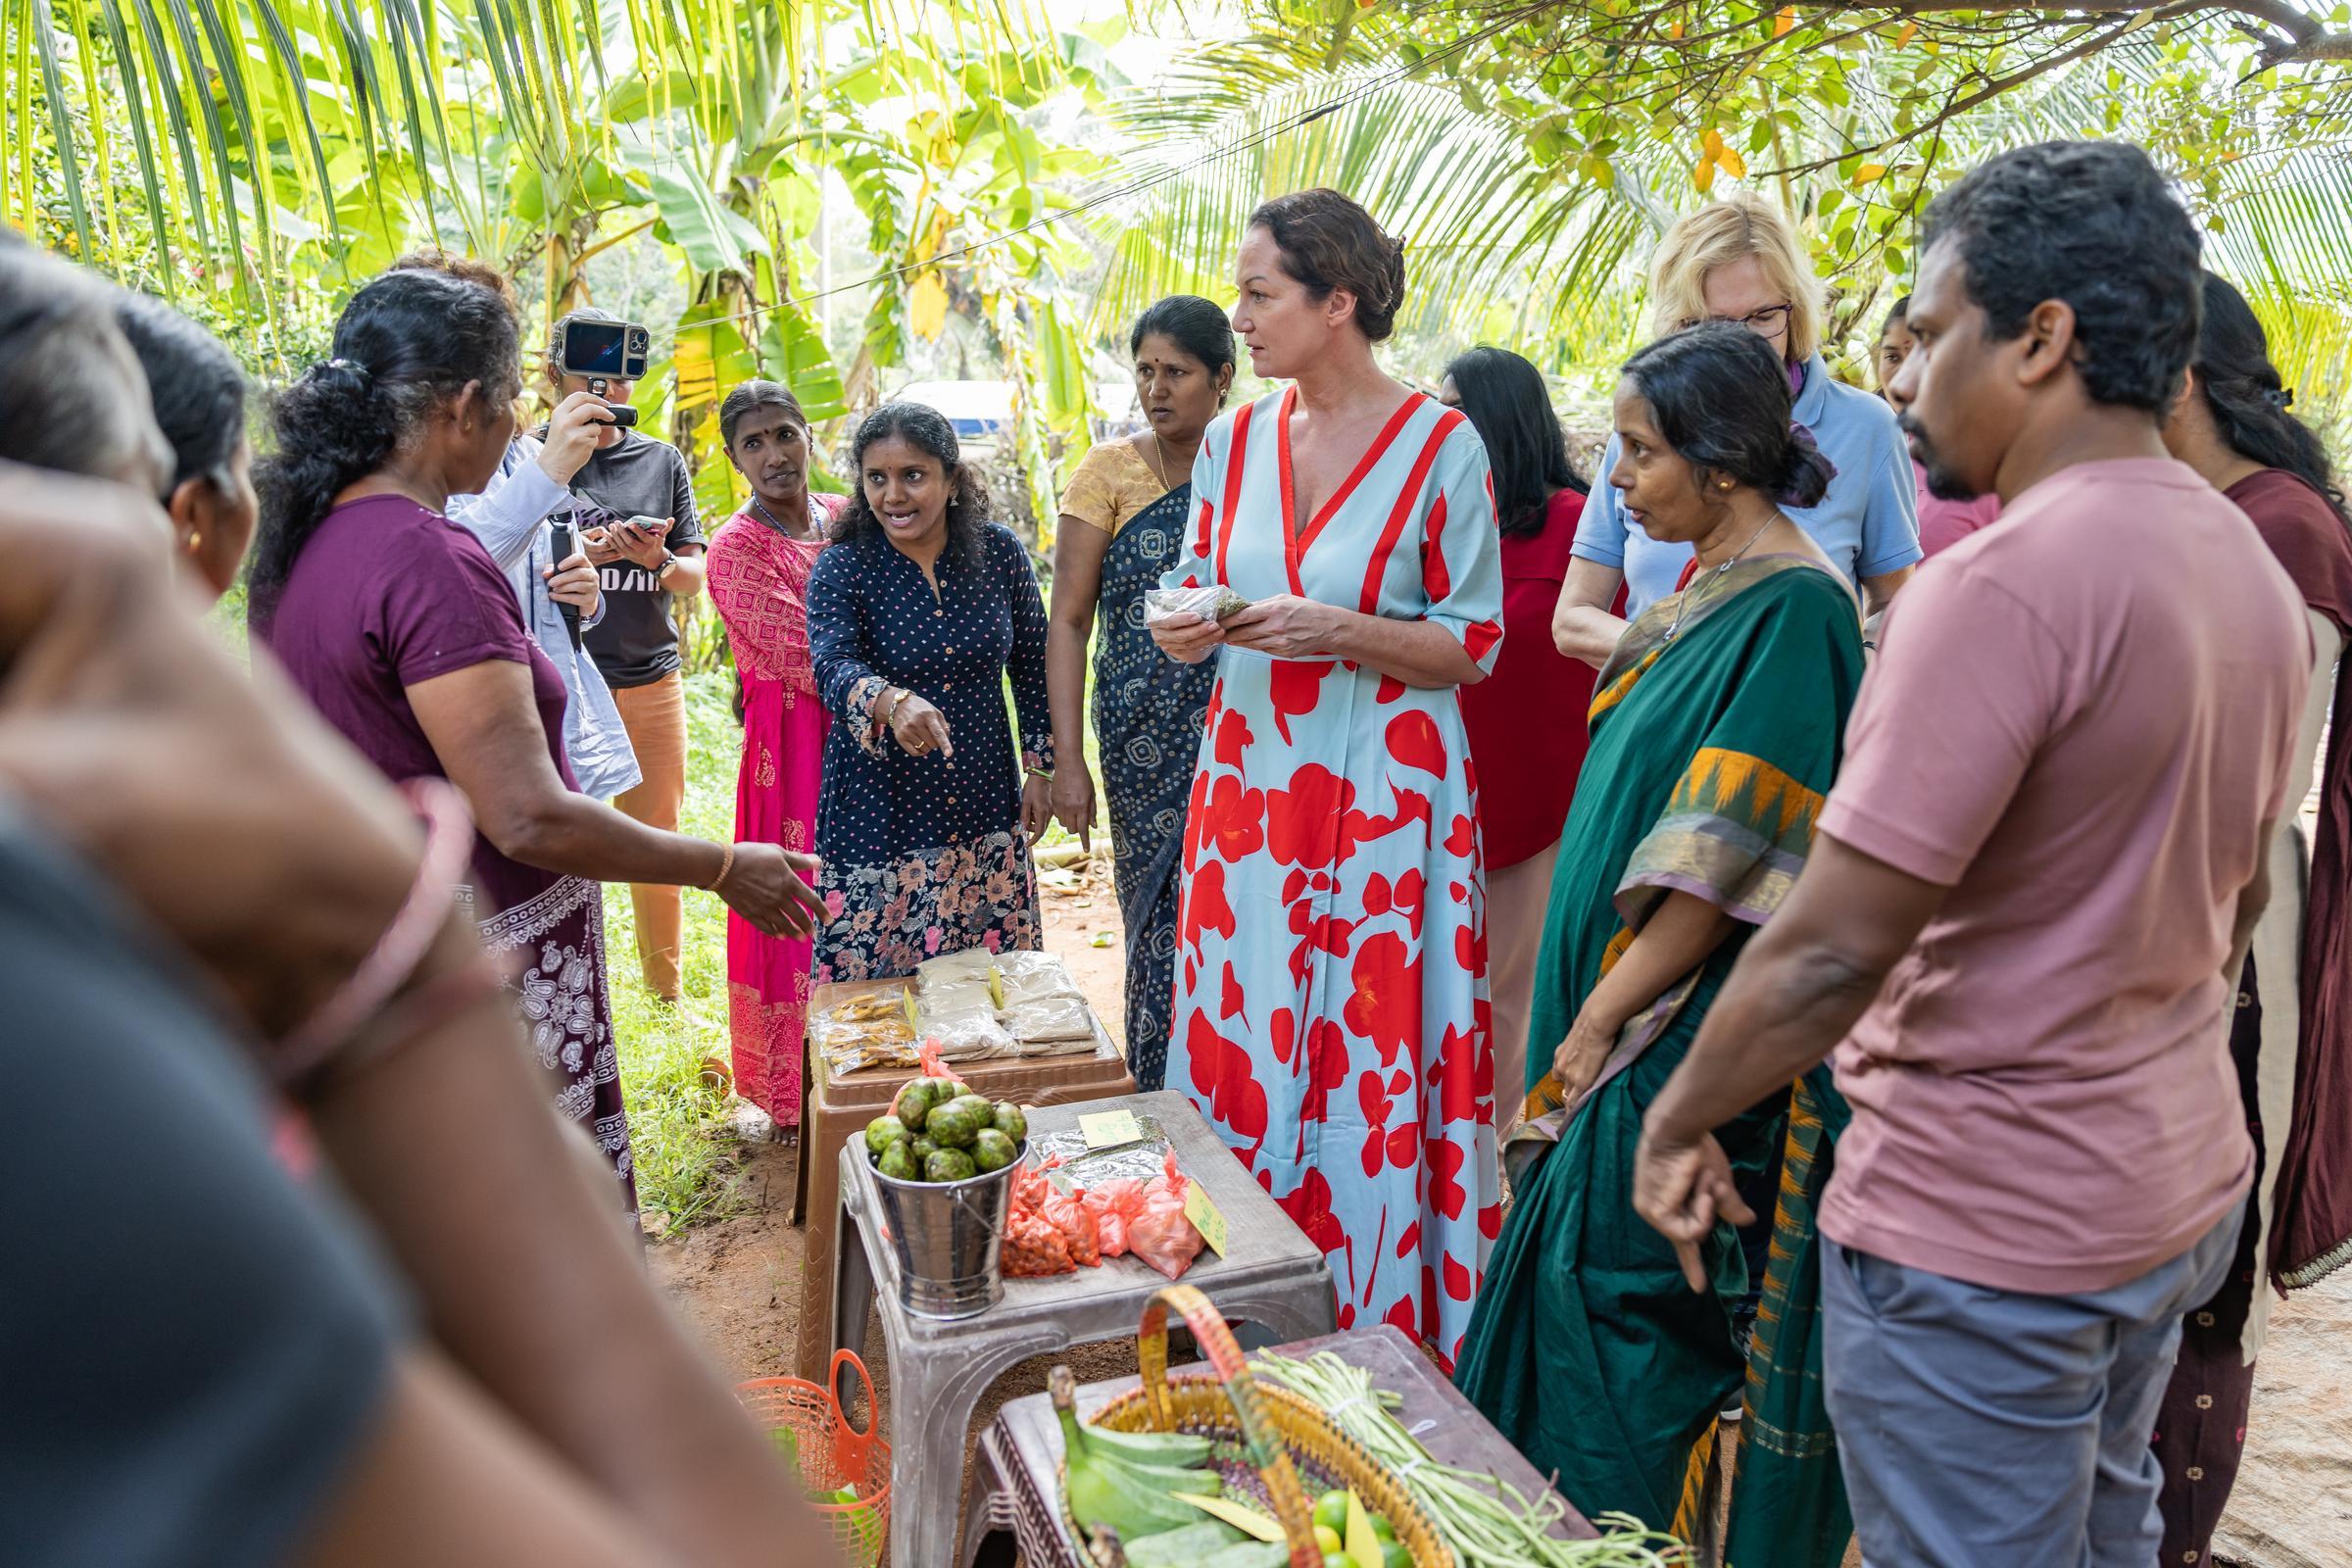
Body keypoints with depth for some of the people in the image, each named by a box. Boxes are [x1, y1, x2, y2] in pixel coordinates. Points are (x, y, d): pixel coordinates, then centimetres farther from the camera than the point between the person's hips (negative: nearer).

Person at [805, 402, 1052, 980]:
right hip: (879, 811, -2)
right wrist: (891, 702, -43)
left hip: (986, 806, 2)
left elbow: (1032, 665, 9)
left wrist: (1040, 769, 8)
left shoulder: (999, 551, 0)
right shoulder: (840, 568, -7)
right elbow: (833, 667, -23)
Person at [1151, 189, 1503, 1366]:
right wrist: (1185, 628, -6)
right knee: (1241, 1050, 7)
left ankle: (1381, 1336, 17)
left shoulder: (1441, 445, -6)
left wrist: (1342, 632, -19)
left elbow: (1475, 645, -4)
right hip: (1250, 782, 5)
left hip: (1386, 795, -4)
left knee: (1375, 1062, -2)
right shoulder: (1235, 440, 8)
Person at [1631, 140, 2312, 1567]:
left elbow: (1831, 951, -27)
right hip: (2182, 1183, 9)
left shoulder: (2005, 580, -25)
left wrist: (1676, 1126, -13)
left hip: (1980, 1230, -9)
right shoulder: (2254, 568, 5)